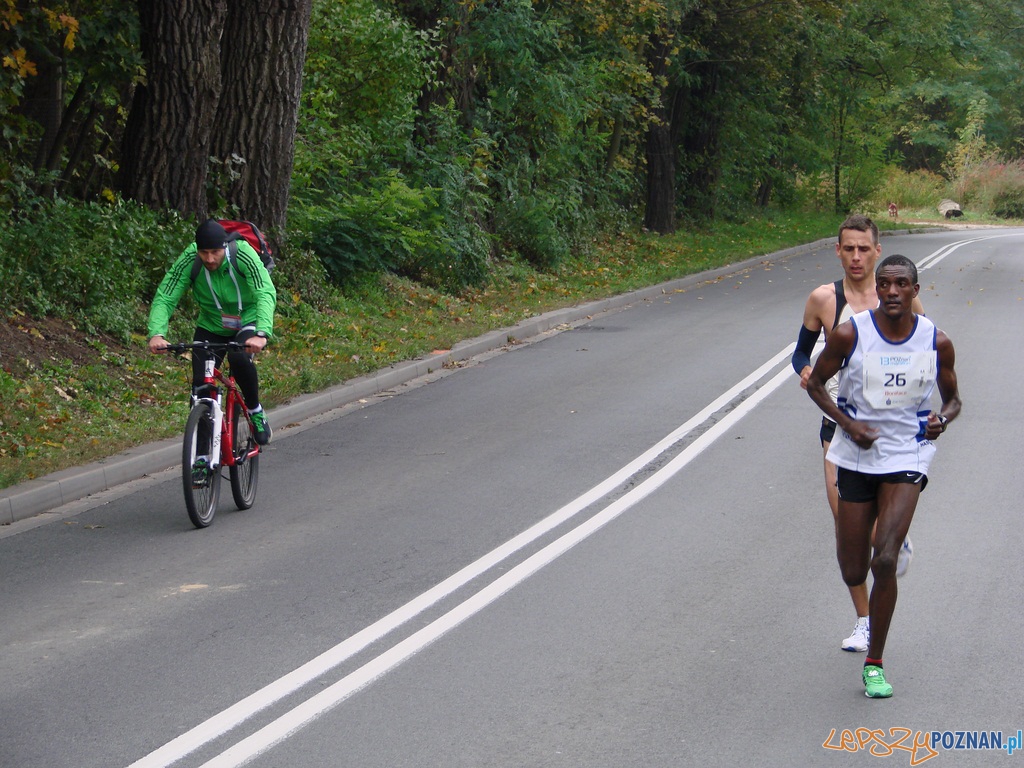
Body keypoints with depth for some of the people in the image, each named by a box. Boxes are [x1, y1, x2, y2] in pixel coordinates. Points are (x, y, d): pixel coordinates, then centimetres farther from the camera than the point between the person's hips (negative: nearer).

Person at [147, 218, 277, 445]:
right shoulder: (189, 260, -23)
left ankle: (256, 411, -7)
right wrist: (156, 334, -43)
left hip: (249, 323, -3)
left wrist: (262, 334, -55)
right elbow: (164, 299, -24)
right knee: (201, 384, -11)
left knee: (239, 358, -32)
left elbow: (266, 294, -39)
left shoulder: (243, 254, -29)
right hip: (211, 326, 3)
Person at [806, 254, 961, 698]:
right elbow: (815, 383, 2)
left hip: (907, 458, -1)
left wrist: (942, 419, -14)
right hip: (857, 456, 1)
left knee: (885, 562, -16)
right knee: (853, 573, 5)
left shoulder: (936, 343, -6)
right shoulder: (849, 335, -11)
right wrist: (848, 424, -13)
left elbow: (952, 399, 9)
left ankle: (874, 664, 0)